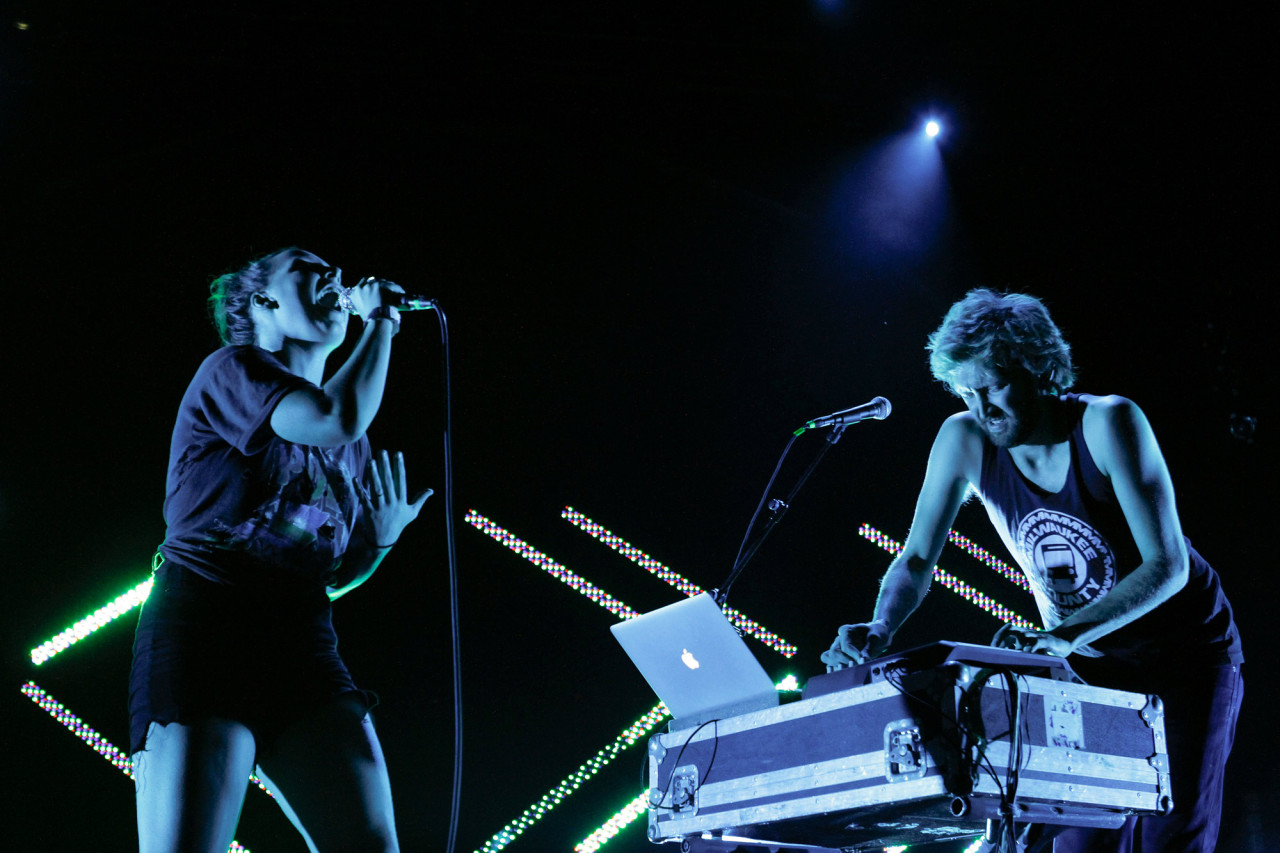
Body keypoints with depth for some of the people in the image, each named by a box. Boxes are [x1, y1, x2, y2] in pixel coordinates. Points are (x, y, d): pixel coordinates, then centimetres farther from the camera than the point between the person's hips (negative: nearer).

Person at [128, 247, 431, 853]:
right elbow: (339, 418, -17)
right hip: (204, 627, -6)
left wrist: (380, 539, 7)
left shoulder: (353, 449, 24)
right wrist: (381, 321, -2)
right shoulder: (231, 371, 4)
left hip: (304, 648, 6)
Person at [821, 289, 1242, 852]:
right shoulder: (963, 440, -13)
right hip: (1091, 664, 3)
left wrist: (1064, 636, -42)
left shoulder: (1109, 423, -25)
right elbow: (917, 560, -11)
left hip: (1185, 653, -3)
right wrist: (880, 629, -32)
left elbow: (1167, 566, -30)